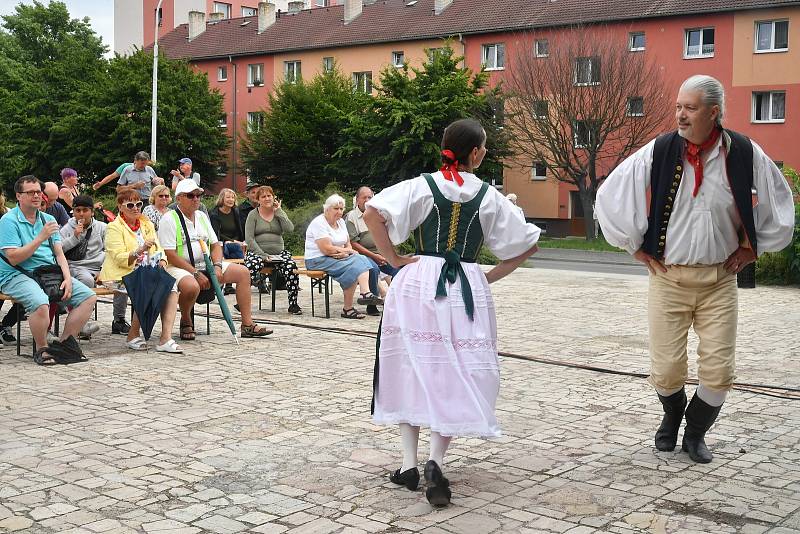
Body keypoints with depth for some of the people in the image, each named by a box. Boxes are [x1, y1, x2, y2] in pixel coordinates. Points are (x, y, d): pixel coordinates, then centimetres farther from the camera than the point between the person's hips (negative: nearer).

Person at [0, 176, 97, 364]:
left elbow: (59, 253, 11)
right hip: (17, 276, -7)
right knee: (40, 303, -36)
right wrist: (41, 238, -19)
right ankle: (42, 349, -13)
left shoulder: (48, 219, 16)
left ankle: (64, 342, -6)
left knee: (89, 297, -9)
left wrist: (67, 278, -5)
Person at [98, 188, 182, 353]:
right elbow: (119, 259, -14)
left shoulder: (147, 224, 19)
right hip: (121, 275, -6)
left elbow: (158, 249, 16)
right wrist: (139, 251, -30)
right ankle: (133, 335, -14)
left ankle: (166, 338, -27)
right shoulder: (114, 227, -2)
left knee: (171, 287, -21)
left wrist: (162, 261, -7)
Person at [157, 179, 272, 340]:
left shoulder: (202, 216, 16)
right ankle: (186, 322, -8)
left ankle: (248, 325, -5)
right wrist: (196, 273, -21)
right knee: (192, 286, -41)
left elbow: (215, 244, 16)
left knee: (243, 272, -4)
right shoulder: (169, 219, -8)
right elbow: (170, 255, -16)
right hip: (180, 267, -7)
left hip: (205, 265, 8)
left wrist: (217, 265, -6)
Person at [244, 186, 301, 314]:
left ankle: (293, 304, -15)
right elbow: (249, 238, -4)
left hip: (278, 252, 2)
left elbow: (290, 229, -5)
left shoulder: (280, 213, 14)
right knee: (251, 267, -35)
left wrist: (278, 211, -3)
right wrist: (262, 254, -15)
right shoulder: (253, 215, 6)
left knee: (292, 268, -27)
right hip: (257, 252, -2)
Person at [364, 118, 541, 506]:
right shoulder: (488, 196, 4)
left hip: (419, 282, 0)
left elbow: (373, 213, -12)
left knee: (413, 368, 11)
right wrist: (490, 276, 11)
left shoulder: (422, 186, 1)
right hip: (468, 289, 0)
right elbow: (528, 245, 8)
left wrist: (394, 259, -3)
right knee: (457, 376, 5)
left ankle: (409, 463, 9)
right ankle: (436, 460, -12)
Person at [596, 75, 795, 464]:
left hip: (720, 279, 1)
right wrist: (635, 245, 2)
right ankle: (672, 417, 36)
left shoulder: (744, 154, -4)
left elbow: (779, 203, 11)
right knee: (666, 369, 2)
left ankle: (695, 434, 26)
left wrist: (751, 249, 9)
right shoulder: (659, 152, -8)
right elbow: (609, 196, -1)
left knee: (718, 370, 0)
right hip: (668, 277, -1)